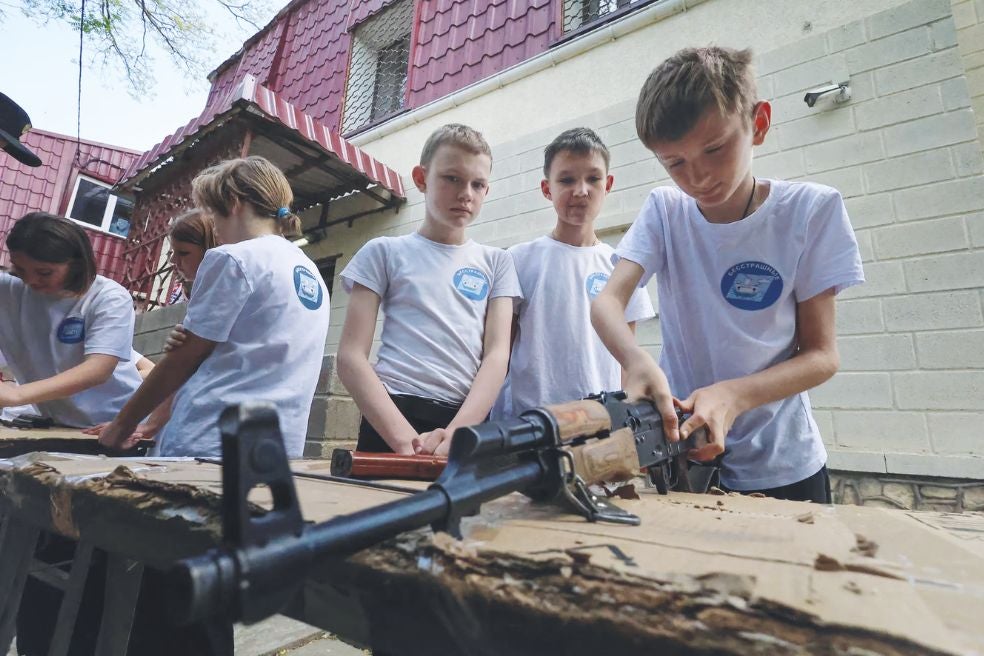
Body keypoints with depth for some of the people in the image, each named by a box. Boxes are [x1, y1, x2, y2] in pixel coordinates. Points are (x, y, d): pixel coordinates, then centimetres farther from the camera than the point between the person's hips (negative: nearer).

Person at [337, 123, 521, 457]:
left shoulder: (495, 262, 10)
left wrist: (456, 435, -15)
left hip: (470, 421, 2)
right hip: (392, 417, -1)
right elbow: (351, 358, -3)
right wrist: (405, 439, -15)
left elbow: (497, 354, 0)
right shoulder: (385, 253, 4)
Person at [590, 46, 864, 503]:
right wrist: (637, 361, -41)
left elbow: (822, 354, -10)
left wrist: (734, 394, -28)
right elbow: (607, 302, -20)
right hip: (680, 453, 1)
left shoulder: (811, 211, -11)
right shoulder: (664, 210, -6)